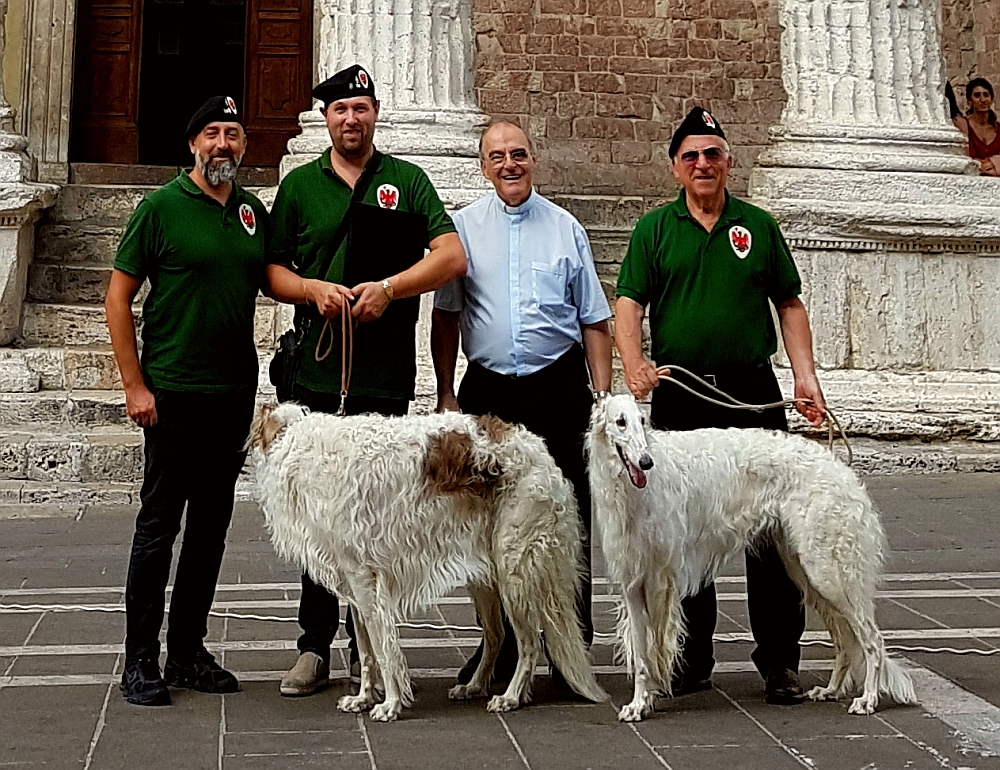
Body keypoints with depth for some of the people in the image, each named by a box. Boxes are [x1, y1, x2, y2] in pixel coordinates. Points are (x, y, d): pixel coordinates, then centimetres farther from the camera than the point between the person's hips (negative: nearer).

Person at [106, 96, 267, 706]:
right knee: (159, 526, -1)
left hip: (236, 394, 5)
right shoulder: (162, 208, -4)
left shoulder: (255, 211, 10)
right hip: (172, 394, -5)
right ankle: (141, 662, 9)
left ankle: (189, 652, 22)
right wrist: (135, 385, -9)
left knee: (211, 527, 11)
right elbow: (119, 298, -4)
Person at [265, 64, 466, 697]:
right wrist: (314, 289, -7)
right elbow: (272, 270, 13)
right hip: (317, 371, 1)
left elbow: (452, 256, 0)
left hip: (386, 375, -1)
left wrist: (389, 287, -12)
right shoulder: (300, 186, 14)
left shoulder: (406, 181, 10)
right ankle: (316, 646, 10)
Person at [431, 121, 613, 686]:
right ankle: (501, 645, 18)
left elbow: (595, 321, 10)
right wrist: (446, 394, 3)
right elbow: (445, 317, 9)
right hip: (488, 391, 1)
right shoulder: (464, 227, 8)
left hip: (560, 388, 0)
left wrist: (603, 397, 3)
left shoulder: (566, 228, 9)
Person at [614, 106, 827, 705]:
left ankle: (781, 662, 7)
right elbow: (629, 303, 2)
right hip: (678, 396, 0)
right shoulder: (654, 229, 9)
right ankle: (693, 659, 18)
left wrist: (806, 375, 2)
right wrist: (634, 364, -16)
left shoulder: (758, 226, 12)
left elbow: (790, 304, 13)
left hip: (753, 394, 0)